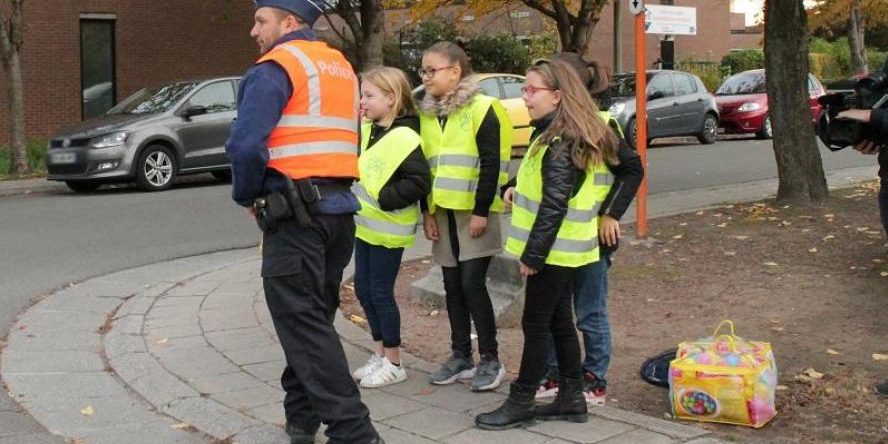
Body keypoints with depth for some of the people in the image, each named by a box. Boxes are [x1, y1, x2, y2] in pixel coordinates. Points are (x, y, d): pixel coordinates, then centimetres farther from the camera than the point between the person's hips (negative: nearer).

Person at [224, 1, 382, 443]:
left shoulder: (275, 68, -8)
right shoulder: (340, 66, 18)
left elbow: (246, 145, -19)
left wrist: (247, 195, -2)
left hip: (295, 213, -8)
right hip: (339, 207, 8)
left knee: (303, 324, -6)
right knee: (312, 316, 17)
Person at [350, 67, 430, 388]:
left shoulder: (404, 138, -18)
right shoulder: (366, 130, 7)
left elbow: (419, 183, -23)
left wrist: (384, 199, -20)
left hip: (388, 229, -8)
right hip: (365, 224, 9)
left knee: (381, 292, 0)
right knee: (364, 289, 14)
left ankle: (393, 364, 14)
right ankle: (381, 354, 28)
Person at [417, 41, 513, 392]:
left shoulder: (481, 108, -9)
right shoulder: (427, 115, 12)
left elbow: (491, 164, -13)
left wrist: (481, 211, -16)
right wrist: (427, 211, 8)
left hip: (475, 211, -7)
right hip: (443, 212, 7)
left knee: (472, 283, -9)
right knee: (453, 286, 9)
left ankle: (490, 360, 2)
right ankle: (461, 356, 19)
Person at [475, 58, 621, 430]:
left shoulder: (559, 142, -20)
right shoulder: (577, 137, 11)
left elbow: (554, 207, -23)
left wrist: (532, 254, -20)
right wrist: (523, 191, 9)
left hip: (553, 250, -10)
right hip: (564, 250, 10)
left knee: (536, 325, -1)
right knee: (559, 322, 15)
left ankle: (521, 403, 9)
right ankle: (571, 398, 22)